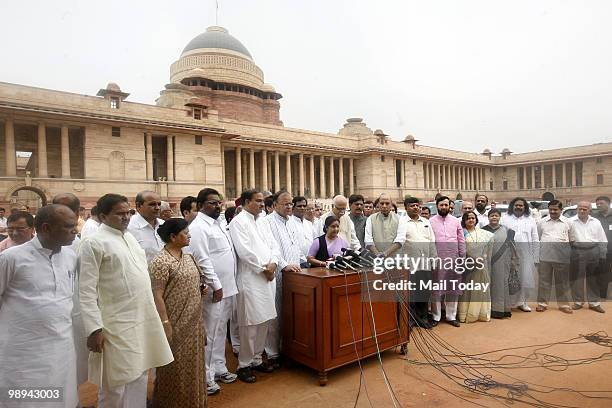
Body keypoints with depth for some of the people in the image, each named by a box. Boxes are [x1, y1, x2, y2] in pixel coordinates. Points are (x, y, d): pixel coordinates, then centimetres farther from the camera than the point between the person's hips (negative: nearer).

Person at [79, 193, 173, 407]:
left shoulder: (130, 237, 13)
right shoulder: (93, 243, -10)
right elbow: (87, 291, -13)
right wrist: (94, 329, -17)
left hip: (143, 320, 7)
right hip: (117, 325, -7)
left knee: (138, 376, 18)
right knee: (116, 383, 6)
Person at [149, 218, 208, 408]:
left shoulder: (188, 257, 9)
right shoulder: (160, 262, -17)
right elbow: (157, 295, -19)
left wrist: (200, 290, 1)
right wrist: (165, 323, -21)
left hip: (193, 323, 8)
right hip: (175, 325, -8)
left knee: (192, 364, 19)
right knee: (175, 367, 7)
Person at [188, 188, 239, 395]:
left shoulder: (219, 223, 13)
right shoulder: (198, 227, -15)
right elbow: (202, 260, -20)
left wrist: (228, 284, 16)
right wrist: (216, 285, -19)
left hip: (228, 287, 9)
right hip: (214, 290, -9)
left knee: (220, 331, 19)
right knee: (209, 334, 2)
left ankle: (219, 368, 33)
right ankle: (206, 377, 16)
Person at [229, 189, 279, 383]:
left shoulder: (263, 222, 16)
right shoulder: (238, 222, -7)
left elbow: (273, 245, 13)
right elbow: (244, 251, -15)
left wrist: (273, 263, -6)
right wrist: (263, 268, -11)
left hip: (268, 278, 7)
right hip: (251, 279, -7)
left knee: (264, 320, 12)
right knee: (250, 323, -2)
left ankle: (256, 359, 26)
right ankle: (244, 365, 12)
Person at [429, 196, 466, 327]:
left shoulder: (455, 221, 8)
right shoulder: (431, 221, 0)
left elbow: (461, 240, 10)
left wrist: (462, 257, 5)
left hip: (453, 258, 3)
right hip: (437, 258, -3)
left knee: (453, 288, 10)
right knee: (436, 288, 4)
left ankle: (451, 316, 22)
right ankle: (436, 316, 15)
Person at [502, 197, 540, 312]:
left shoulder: (530, 220, 13)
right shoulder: (505, 219, 7)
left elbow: (535, 240, 10)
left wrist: (536, 257, 3)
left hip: (526, 254, 2)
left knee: (526, 279, 3)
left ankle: (522, 302, 17)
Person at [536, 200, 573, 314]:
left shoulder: (567, 222, 7)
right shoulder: (542, 222, 8)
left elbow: (571, 239, 12)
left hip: (562, 257, 0)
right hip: (545, 256, 0)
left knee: (562, 281, 7)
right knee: (544, 280, 4)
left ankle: (564, 304, 18)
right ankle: (542, 303, 12)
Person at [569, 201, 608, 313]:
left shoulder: (596, 222, 9)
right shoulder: (571, 222, 0)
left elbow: (603, 240, 11)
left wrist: (602, 255, 6)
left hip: (593, 252, 3)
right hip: (577, 252, -2)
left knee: (593, 279, 8)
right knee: (577, 278, 3)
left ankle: (594, 302, 16)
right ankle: (578, 301, 14)